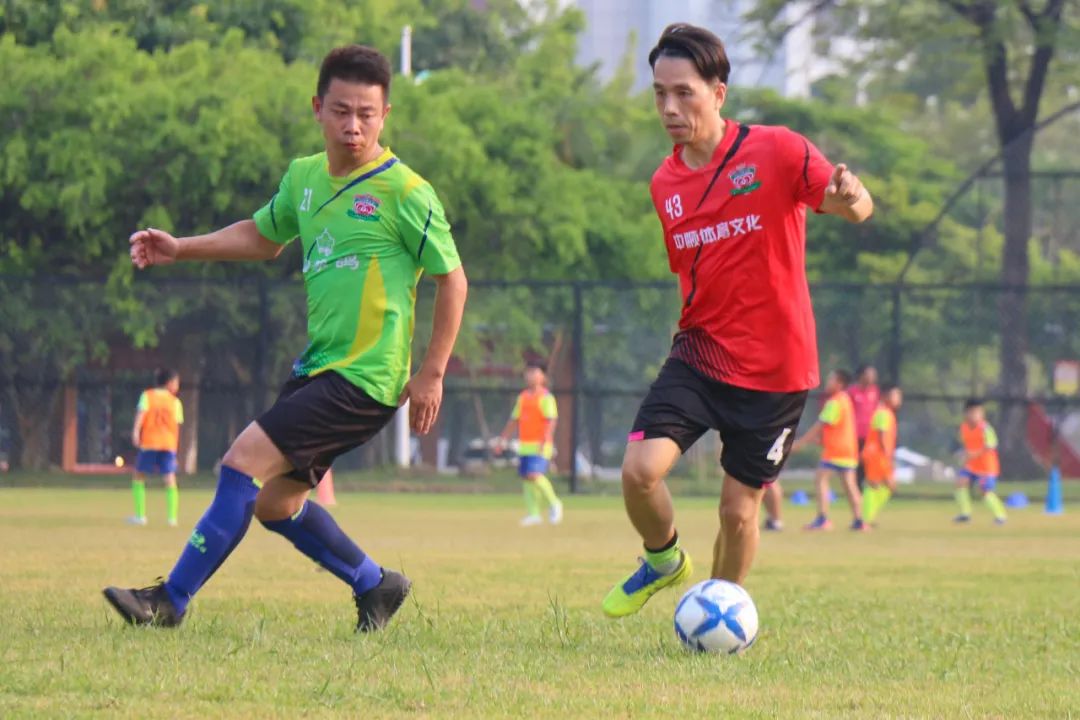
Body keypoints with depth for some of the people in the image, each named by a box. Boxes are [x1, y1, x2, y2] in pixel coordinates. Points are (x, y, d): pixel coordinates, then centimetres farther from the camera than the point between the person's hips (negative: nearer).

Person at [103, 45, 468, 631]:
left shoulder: (404, 192, -11)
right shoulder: (304, 177, 9)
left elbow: (452, 280, -5)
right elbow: (263, 237, 28)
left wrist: (431, 373, -7)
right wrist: (179, 249, 17)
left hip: (365, 379, -8)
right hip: (317, 363, 8)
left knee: (244, 462, -16)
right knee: (273, 502, 12)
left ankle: (172, 599, -9)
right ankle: (374, 584, 30)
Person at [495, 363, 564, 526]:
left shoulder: (546, 397, -4)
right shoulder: (522, 397, 17)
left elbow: (551, 421, -13)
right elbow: (513, 420, 23)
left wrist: (544, 441, -25)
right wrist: (503, 439, 21)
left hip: (539, 445, -7)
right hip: (524, 444, 7)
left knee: (534, 475, -19)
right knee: (526, 478, 3)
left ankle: (553, 503, 0)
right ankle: (533, 514, 7)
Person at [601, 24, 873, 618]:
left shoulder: (775, 152, -10)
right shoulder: (665, 184, 7)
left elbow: (857, 210, -15)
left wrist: (848, 199, -38)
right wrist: (689, 330, 14)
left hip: (774, 368, -4)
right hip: (699, 355, 4)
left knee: (739, 509, 1)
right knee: (640, 468, -16)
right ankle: (663, 560, 14)